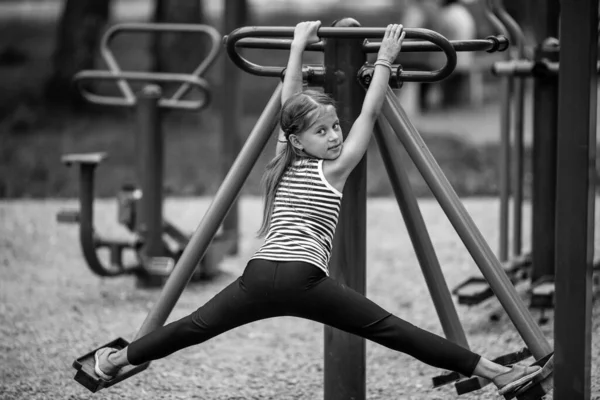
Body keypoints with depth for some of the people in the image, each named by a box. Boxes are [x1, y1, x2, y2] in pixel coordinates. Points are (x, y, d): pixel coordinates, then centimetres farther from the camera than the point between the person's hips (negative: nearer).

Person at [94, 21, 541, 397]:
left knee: (196, 326, 18)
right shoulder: (335, 170, 5)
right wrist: (384, 61, 16)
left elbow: (291, 102, 29)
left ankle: (116, 359, 30)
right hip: (305, 279, -5)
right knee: (389, 329, -11)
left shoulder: (284, 166, 20)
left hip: (259, 275, 5)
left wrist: (299, 46, 37)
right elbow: (369, 114, 6)